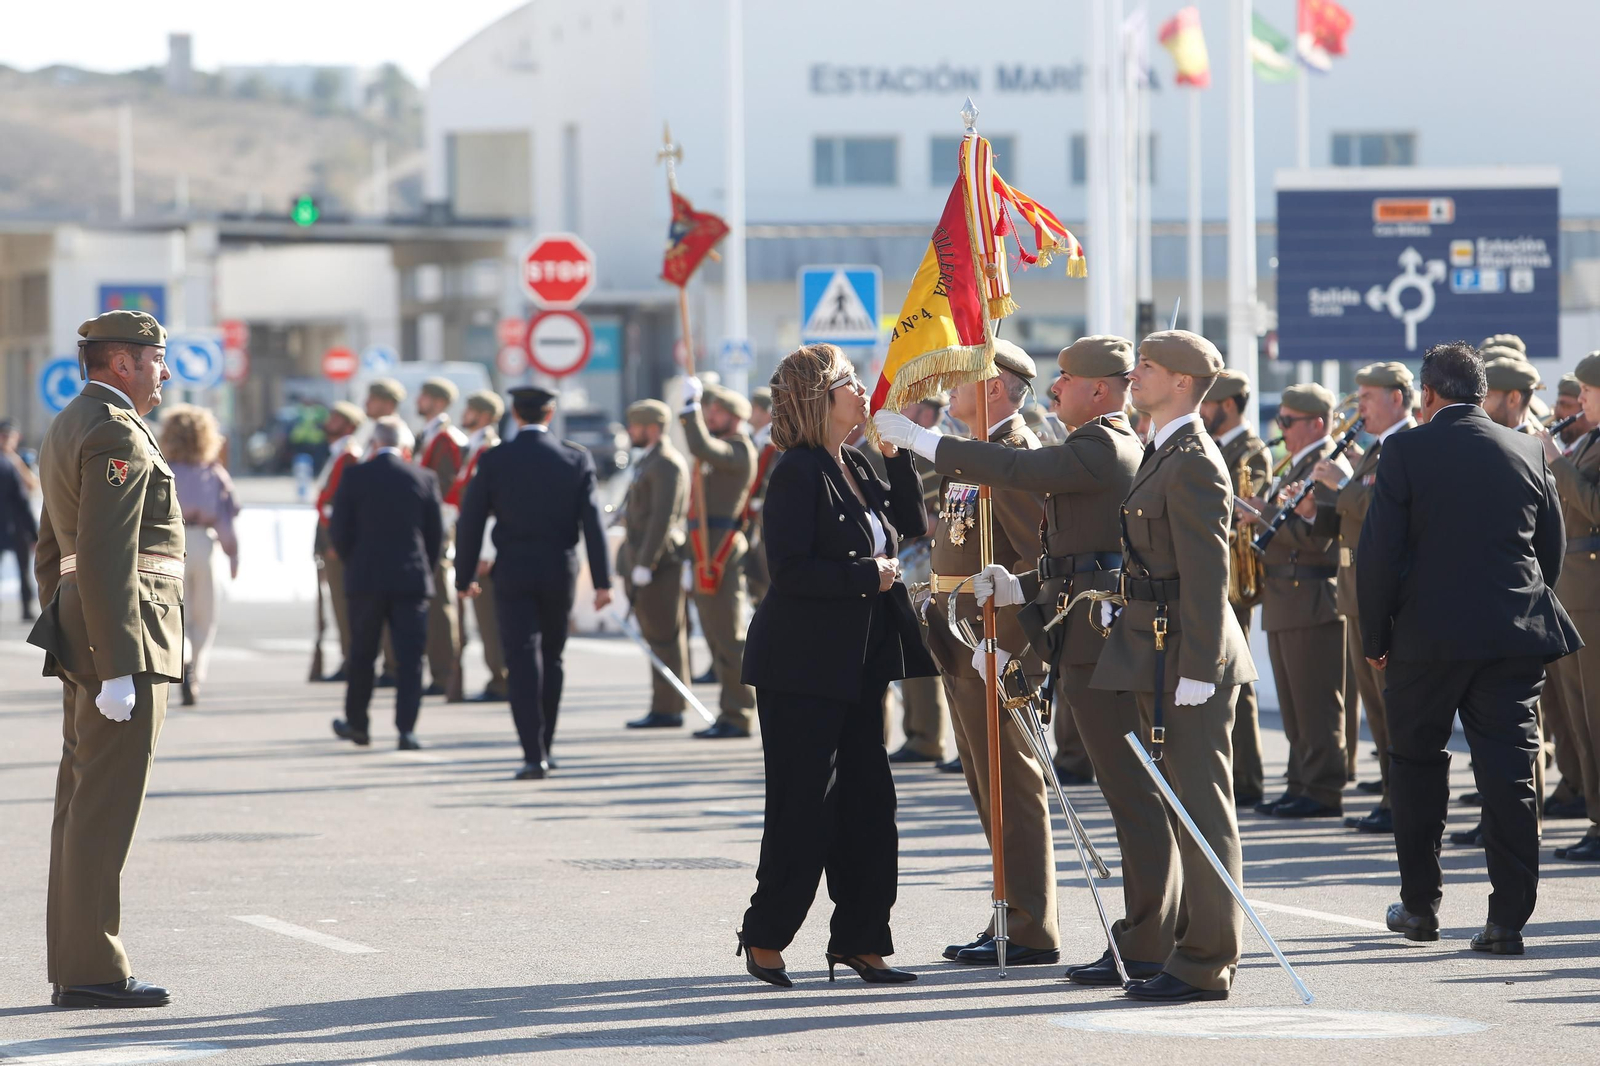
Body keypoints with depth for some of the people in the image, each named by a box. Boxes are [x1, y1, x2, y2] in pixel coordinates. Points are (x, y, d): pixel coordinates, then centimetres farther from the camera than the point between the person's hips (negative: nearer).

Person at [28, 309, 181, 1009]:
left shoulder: (67, 428, 19)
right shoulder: (117, 434, -13)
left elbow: (51, 552, 23)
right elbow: (105, 557, -21)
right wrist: (117, 669, -23)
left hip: (79, 637, 10)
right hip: (124, 635, -10)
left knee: (81, 802, 11)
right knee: (106, 808, -9)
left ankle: (72, 966, 15)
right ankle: (91, 971, -9)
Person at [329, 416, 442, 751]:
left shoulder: (354, 477, -3)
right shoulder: (424, 478, 0)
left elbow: (338, 532, -2)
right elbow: (436, 534, 4)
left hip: (366, 580, 0)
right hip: (412, 580, 0)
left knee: (362, 655, 13)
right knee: (409, 657, 0)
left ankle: (356, 723, 24)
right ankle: (406, 729, -7)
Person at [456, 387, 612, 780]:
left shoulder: (493, 461, -5)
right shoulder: (576, 459, -2)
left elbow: (470, 521, -3)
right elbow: (592, 522, -4)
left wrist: (464, 576, 7)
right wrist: (602, 581, -2)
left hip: (513, 573, -2)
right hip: (560, 573, 2)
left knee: (523, 662, -4)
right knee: (551, 659, 17)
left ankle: (533, 755, -14)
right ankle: (543, 748, 25)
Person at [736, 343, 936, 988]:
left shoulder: (855, 470, 13)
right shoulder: (798, 473, -14)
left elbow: (910, 524, 12)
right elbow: (791, 570, -21)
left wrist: (896, 452, 5)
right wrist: (867, 577, -15)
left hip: (856, 667, 8)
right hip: (802, 670, -8)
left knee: (868, 802, 8)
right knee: (804, 807, -4)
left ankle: (859, 940, 14)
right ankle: (764, 939, 8)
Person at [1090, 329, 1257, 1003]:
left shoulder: (1193, 462, -15)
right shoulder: (1160, 455, 16)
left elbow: (1207, 574, -20)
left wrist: (1196, 670, -22)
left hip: (1188, 658, -11)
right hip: (1155, 657, 11)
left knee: (1202, 808, -5)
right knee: (1177, 808, 14)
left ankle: (1204, 965, -2)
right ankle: (1190, 944, 21)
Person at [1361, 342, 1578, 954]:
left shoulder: (1405, 451, -6)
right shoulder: (1528, 452, 5)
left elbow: (1378, 553, -8)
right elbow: (1552, 549, 11)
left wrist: (1375, 638, 1)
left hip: (1428, 634, -2)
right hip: (1515, 637, 2)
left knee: (1417, 765, 14)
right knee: (1509, 772, 2)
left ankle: (1420, 905, 19)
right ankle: (1508, 919, -3)